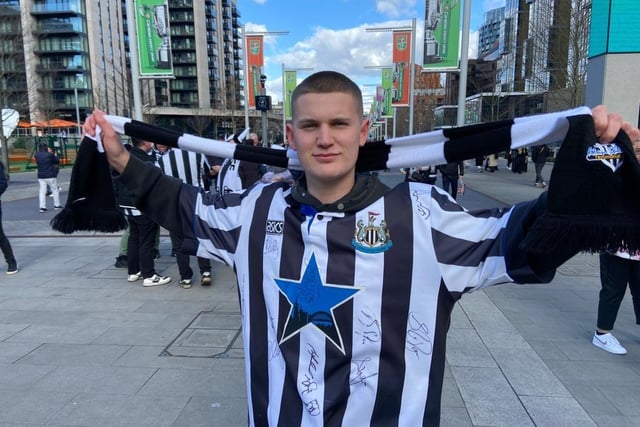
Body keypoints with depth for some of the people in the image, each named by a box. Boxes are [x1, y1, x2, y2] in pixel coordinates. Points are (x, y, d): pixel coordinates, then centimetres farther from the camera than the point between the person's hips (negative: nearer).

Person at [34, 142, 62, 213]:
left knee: (42, 191, 5)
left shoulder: (36, 155, 1)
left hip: (41, 176, 4)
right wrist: (53, 154, 13)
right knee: (55, 190, 9)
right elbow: (57, 161, -1)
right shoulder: (49, 155, -12)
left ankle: (42, 207, 1)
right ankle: (57, 205, 12)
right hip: (50, 176, -4)